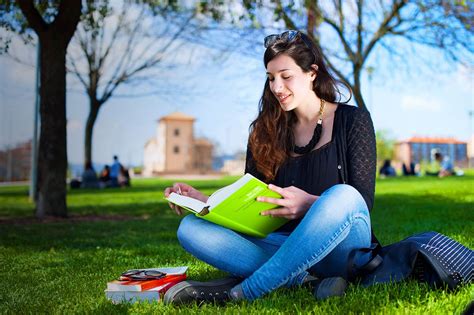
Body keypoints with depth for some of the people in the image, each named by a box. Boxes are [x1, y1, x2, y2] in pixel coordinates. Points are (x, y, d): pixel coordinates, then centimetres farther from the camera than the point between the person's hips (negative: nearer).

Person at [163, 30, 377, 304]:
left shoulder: (353, 120, 2)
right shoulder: (266, 132, 12)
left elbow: (362, 202, -7)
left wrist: (311, 204, -26)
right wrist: (201, 200, -7)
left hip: (339, 249, -3)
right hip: (285, 244, 3)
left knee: (343, 195, -37)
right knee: (191, 229, -16)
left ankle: (242, 292, -31)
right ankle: (305, 280, -28)